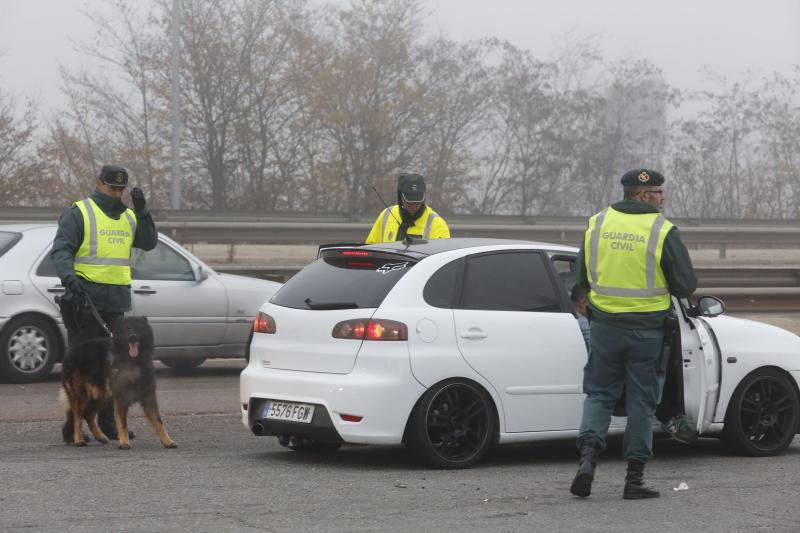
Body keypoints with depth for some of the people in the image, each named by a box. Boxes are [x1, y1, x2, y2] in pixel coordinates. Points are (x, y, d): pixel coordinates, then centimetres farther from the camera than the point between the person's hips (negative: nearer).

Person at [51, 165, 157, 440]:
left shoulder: (128, 216, 17)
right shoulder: (78, 213, -3)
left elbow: (149, 243, 7)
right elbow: (61, 249, -12)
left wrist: (142, 211, -4)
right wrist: (69, 276, -30)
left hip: (117, 302, 7)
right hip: (85, 298, -7)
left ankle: (108, 423, 19)